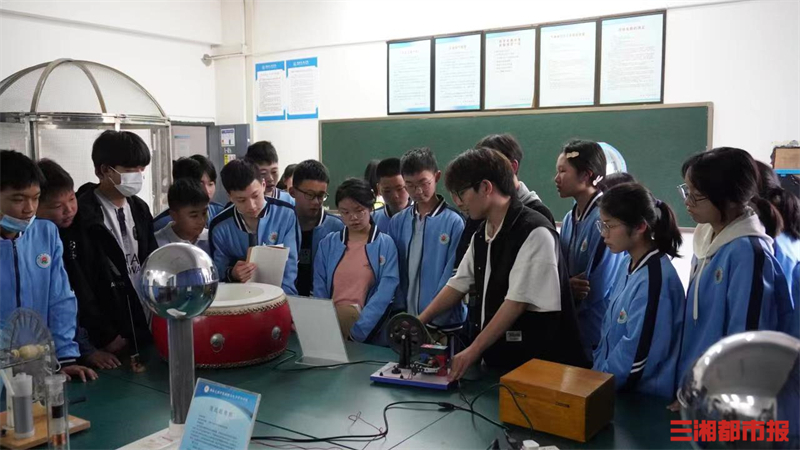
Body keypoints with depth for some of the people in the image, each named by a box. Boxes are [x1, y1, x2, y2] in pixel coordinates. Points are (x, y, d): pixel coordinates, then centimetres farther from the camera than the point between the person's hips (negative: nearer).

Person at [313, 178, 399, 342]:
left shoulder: (385, 244, -1)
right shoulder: (328, 243, 9)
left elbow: (385, 293, -10)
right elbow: (319, 290, 6)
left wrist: (357, 331, -19)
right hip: (330, 321, 2)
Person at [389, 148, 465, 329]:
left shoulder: (454, 222, -9)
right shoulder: (397, 222, 5)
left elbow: (453, 276, -10)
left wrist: (434, 318, -14)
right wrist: (400, 311, -2)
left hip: (444, 324, -4)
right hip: (407, 320, 4)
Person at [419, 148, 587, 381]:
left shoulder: (535, 233, -19)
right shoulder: (481, 235, 8)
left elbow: (518, 301, -21)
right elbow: (459, 284, 13)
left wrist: (474, 350, -19)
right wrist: (417, 323, 8)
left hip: (535, 361, -7)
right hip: (495, 354, 7)